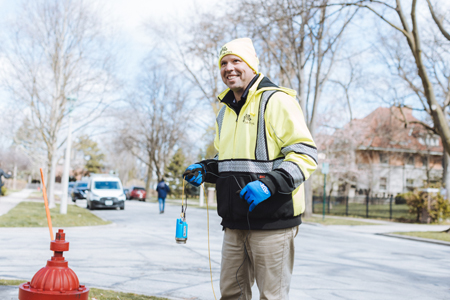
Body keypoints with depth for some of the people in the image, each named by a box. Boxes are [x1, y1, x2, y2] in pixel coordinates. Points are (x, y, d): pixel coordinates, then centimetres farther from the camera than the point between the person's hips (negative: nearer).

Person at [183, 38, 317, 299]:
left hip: (272, 220, -7)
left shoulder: (276, 101, -7)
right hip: (235, 223, 8)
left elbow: (306, 154, -14)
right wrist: (205, 170, 11)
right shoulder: (226, 112, 18)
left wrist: (271, 184, -26)